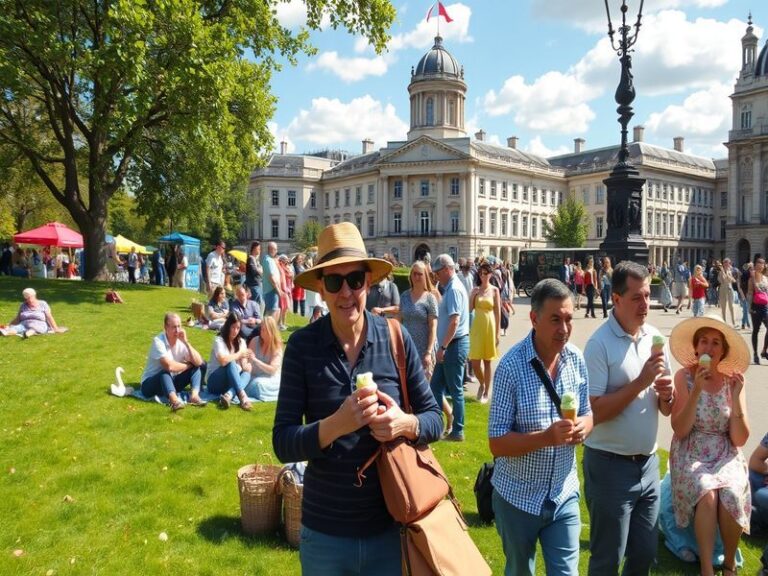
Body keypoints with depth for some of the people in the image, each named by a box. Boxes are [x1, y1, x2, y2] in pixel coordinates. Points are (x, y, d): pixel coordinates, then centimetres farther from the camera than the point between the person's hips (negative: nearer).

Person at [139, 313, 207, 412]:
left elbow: (198, 362, -16)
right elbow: (169, 366, -33)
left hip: (171, 382, 5)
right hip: (150, 384, -5)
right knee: (165, 372, -37)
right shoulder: (158, 341, -21)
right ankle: (174, 400, -58)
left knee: (202, 365, -9)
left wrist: (186, 342, -23)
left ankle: (194, 395, -31)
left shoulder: (181, 341, -5)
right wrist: (188, 366, -16)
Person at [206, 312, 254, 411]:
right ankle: (242, 395, -49)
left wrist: (247, 362, -27)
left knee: (247, 374, -26)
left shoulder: (241, 342, 6)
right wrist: (239, 354, -16)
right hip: (215, 381, -5)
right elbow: (223, 361, -29)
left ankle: (229, 395, -50)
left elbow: (244, 365, -4)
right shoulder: (219, 340, -10)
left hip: (232, 380, 5)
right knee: (231, 364, -33)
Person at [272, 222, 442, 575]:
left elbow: (434, 417, -2)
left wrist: (406, 424, -22)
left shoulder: (396, 339, -9)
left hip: (390, 527, 1)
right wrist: (336, 424, -29)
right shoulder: (302, 345, -12)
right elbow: (282, 444, -12)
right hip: (324, 532, 0)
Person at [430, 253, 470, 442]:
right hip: (450, 345, 10)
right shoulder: (450, 288, 14)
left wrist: (442, 347, -21)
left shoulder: (454, 289, -17)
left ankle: (458, 432, 12)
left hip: (455, 345, -10)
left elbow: (454, 322, -24)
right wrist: (442, 347, 17)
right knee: (435, 386, 14)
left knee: (455, 390, 1)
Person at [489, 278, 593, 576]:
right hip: (517, 497, -3)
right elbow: (497, 443, -18)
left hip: (564, 495, 3)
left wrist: (582, 427, -15)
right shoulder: (511, 366, -21)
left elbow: (586, 413, 7)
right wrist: (546, 437, -32)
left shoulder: (576, 358, -6)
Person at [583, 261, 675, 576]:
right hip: (610, 466, -6)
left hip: (648, 463, 6)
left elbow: (665, 410, 11)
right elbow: (594, 412, -21)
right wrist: (640, 382, -23)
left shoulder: (655, 337, 3)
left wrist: (667, 396, -11)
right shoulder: (599, 343, -17)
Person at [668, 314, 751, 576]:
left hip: (725, 456, 2)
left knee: (731, 497, -27)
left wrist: (736, 397, -16)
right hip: (691, 456, -1)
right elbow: (680, 431, -12)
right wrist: (697, 390, -21)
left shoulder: (733, 379, 0)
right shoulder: (684, 376, -6)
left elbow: (739, 440, -4)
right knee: (707, 495, -30)